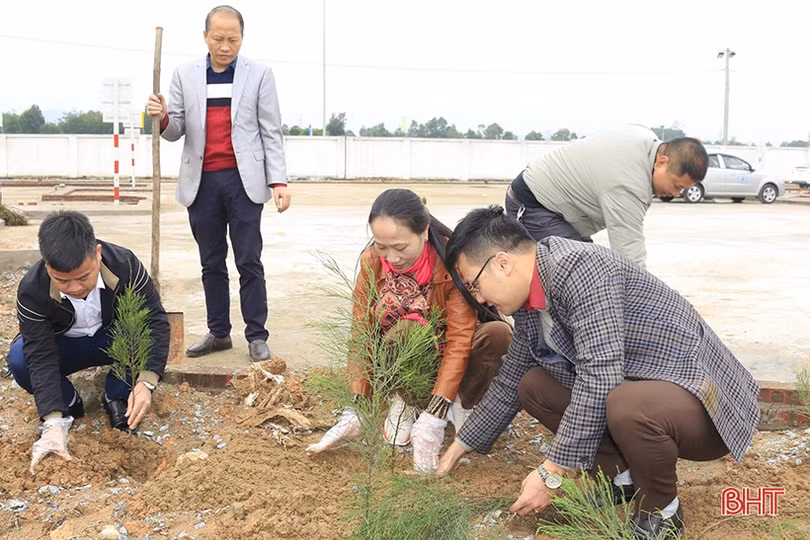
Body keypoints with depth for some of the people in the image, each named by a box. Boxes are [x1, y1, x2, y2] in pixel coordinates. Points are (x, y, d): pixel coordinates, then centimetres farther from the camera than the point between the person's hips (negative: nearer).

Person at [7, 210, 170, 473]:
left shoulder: (125, 265, -30)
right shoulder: (31, 291, -31)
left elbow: (155, 321, -28)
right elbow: (41, 358, -31)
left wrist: (146, 381, -41)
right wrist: (53, 423, -42)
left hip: (115, 341, 1)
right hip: (63, 347, 0)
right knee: (19, 360, -31)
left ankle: (116, 397, -6)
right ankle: (68, 403, -2)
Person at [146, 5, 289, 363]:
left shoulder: (259, 74, 2)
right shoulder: (185, 75, 8)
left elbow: (271, 132, 2)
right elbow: (176, 131, 8)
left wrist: (279, 181, -7)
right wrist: (162, 118, -15)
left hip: (243, 179, -2)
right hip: (201, 181, 3)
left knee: (249, 262, -1)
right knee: (211, 263, 10)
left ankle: (257, 336, 6)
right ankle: (219, 332, 19)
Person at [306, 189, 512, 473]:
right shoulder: (371, 261, -16)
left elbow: (459, 339, -28)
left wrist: (433, 417, -35)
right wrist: (356, 411, -21)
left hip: (450, 359, -1)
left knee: (499, 334, -34)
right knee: (405, 330, -35)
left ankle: (463, 405, -8)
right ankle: (406, 402, -8)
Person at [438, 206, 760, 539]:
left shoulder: (578, 267, -25)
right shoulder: (530, 302, 3)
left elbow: (599, 379, -29)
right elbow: (510, 381, 17)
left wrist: (552, 474, -23)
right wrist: (459, 448, 21)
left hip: (704, 400, -9)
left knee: (627, 405, -38)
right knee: (532, 386, 5)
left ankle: (661, 513, -8)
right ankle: (625, 477, 9)